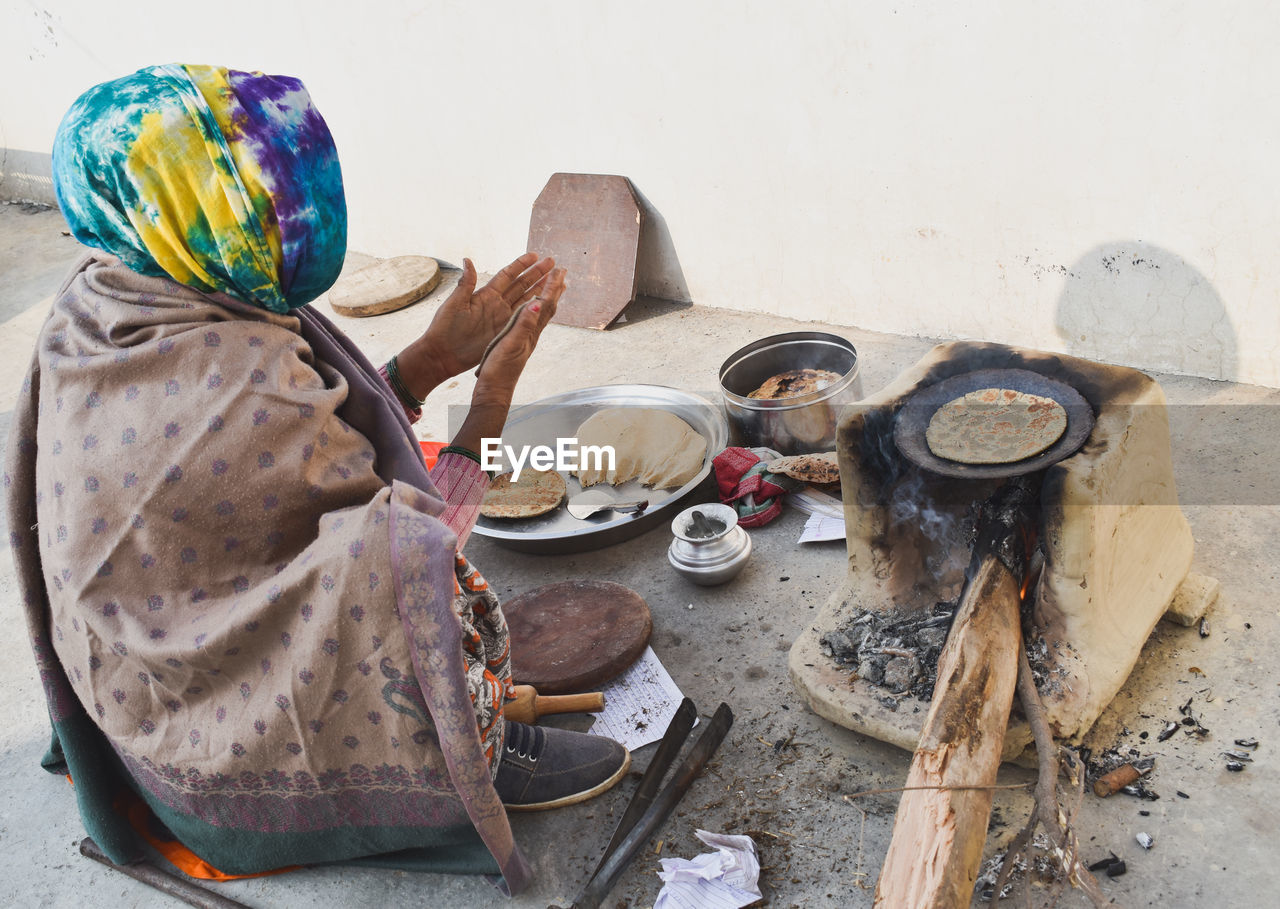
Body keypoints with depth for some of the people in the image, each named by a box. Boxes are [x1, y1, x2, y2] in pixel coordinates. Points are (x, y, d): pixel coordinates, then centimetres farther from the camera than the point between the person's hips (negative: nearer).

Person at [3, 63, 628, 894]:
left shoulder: (97, 312, -7)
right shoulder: (242, 381, -34)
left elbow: (312, 455, 1)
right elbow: (412, 549, -19)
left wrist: (436, 354, -3)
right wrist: (492, 397, -11)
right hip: (228, 754, -9)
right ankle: (480, 755, 9)